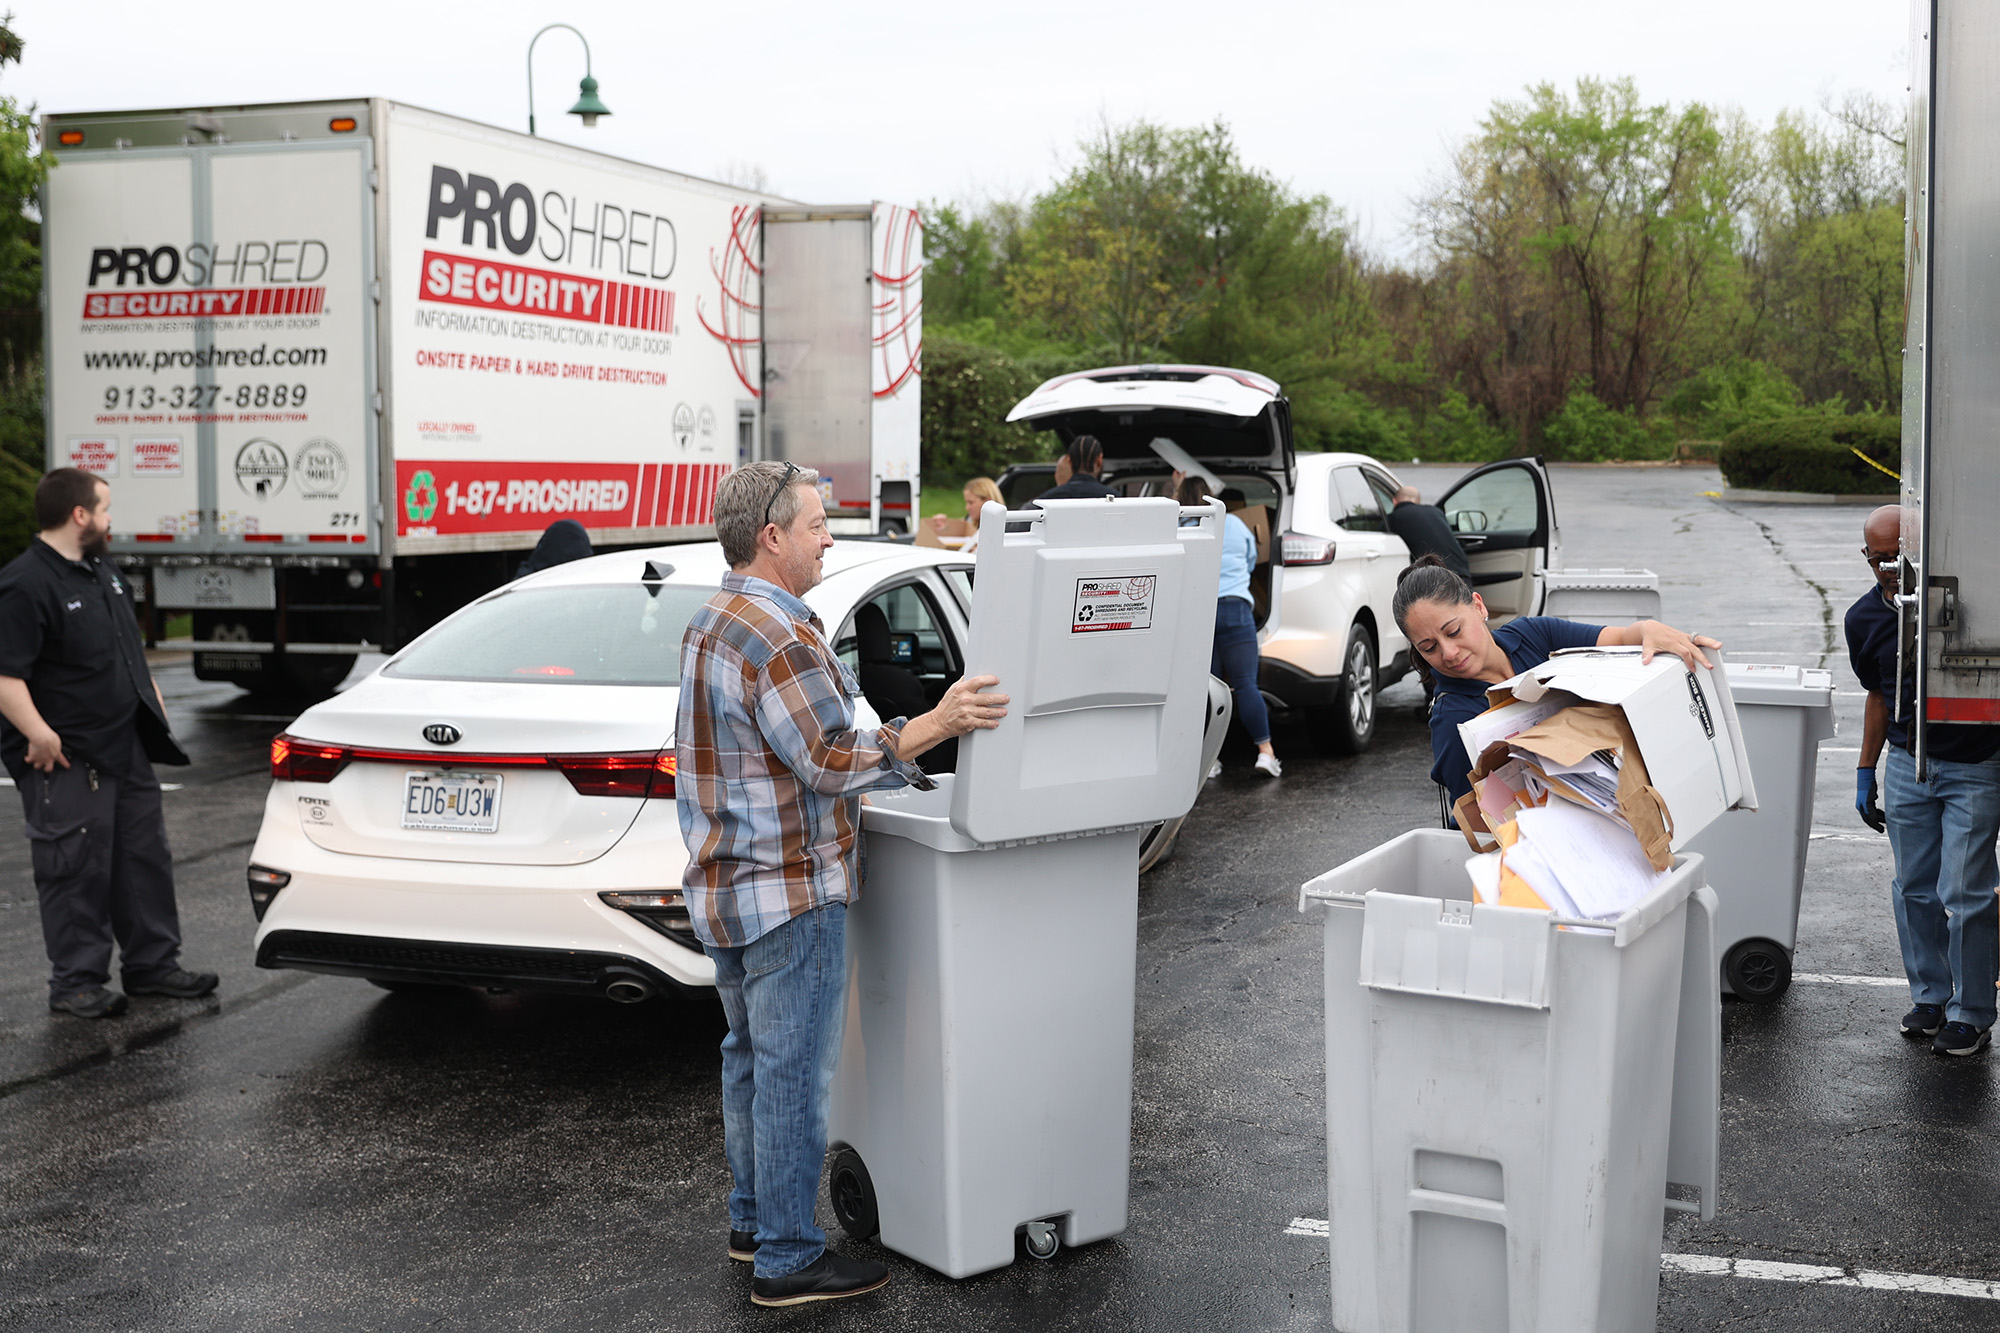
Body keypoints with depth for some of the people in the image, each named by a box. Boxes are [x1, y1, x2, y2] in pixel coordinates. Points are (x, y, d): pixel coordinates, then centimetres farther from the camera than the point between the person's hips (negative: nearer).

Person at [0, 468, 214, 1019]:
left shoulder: (104, 572, 14)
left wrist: (149, 695, 22)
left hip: (126, 749, 9)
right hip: (68, 763, -9)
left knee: (144, 859, 14)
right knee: (77, 872, -2)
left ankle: (152, 964, 25)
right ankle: (76, 983, 9)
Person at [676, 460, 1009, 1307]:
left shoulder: (711, 624, 13)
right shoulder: (781, 638, -21)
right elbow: (831, 763, -21)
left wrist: (890, 756, 22)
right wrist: (936, 725, -23)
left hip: (722, 883, 10)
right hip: (788, 890, -10)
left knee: (751, 1055, 19)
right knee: (793, 1072, -3)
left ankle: (753, 1222, 30)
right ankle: (788, 1261, 4)